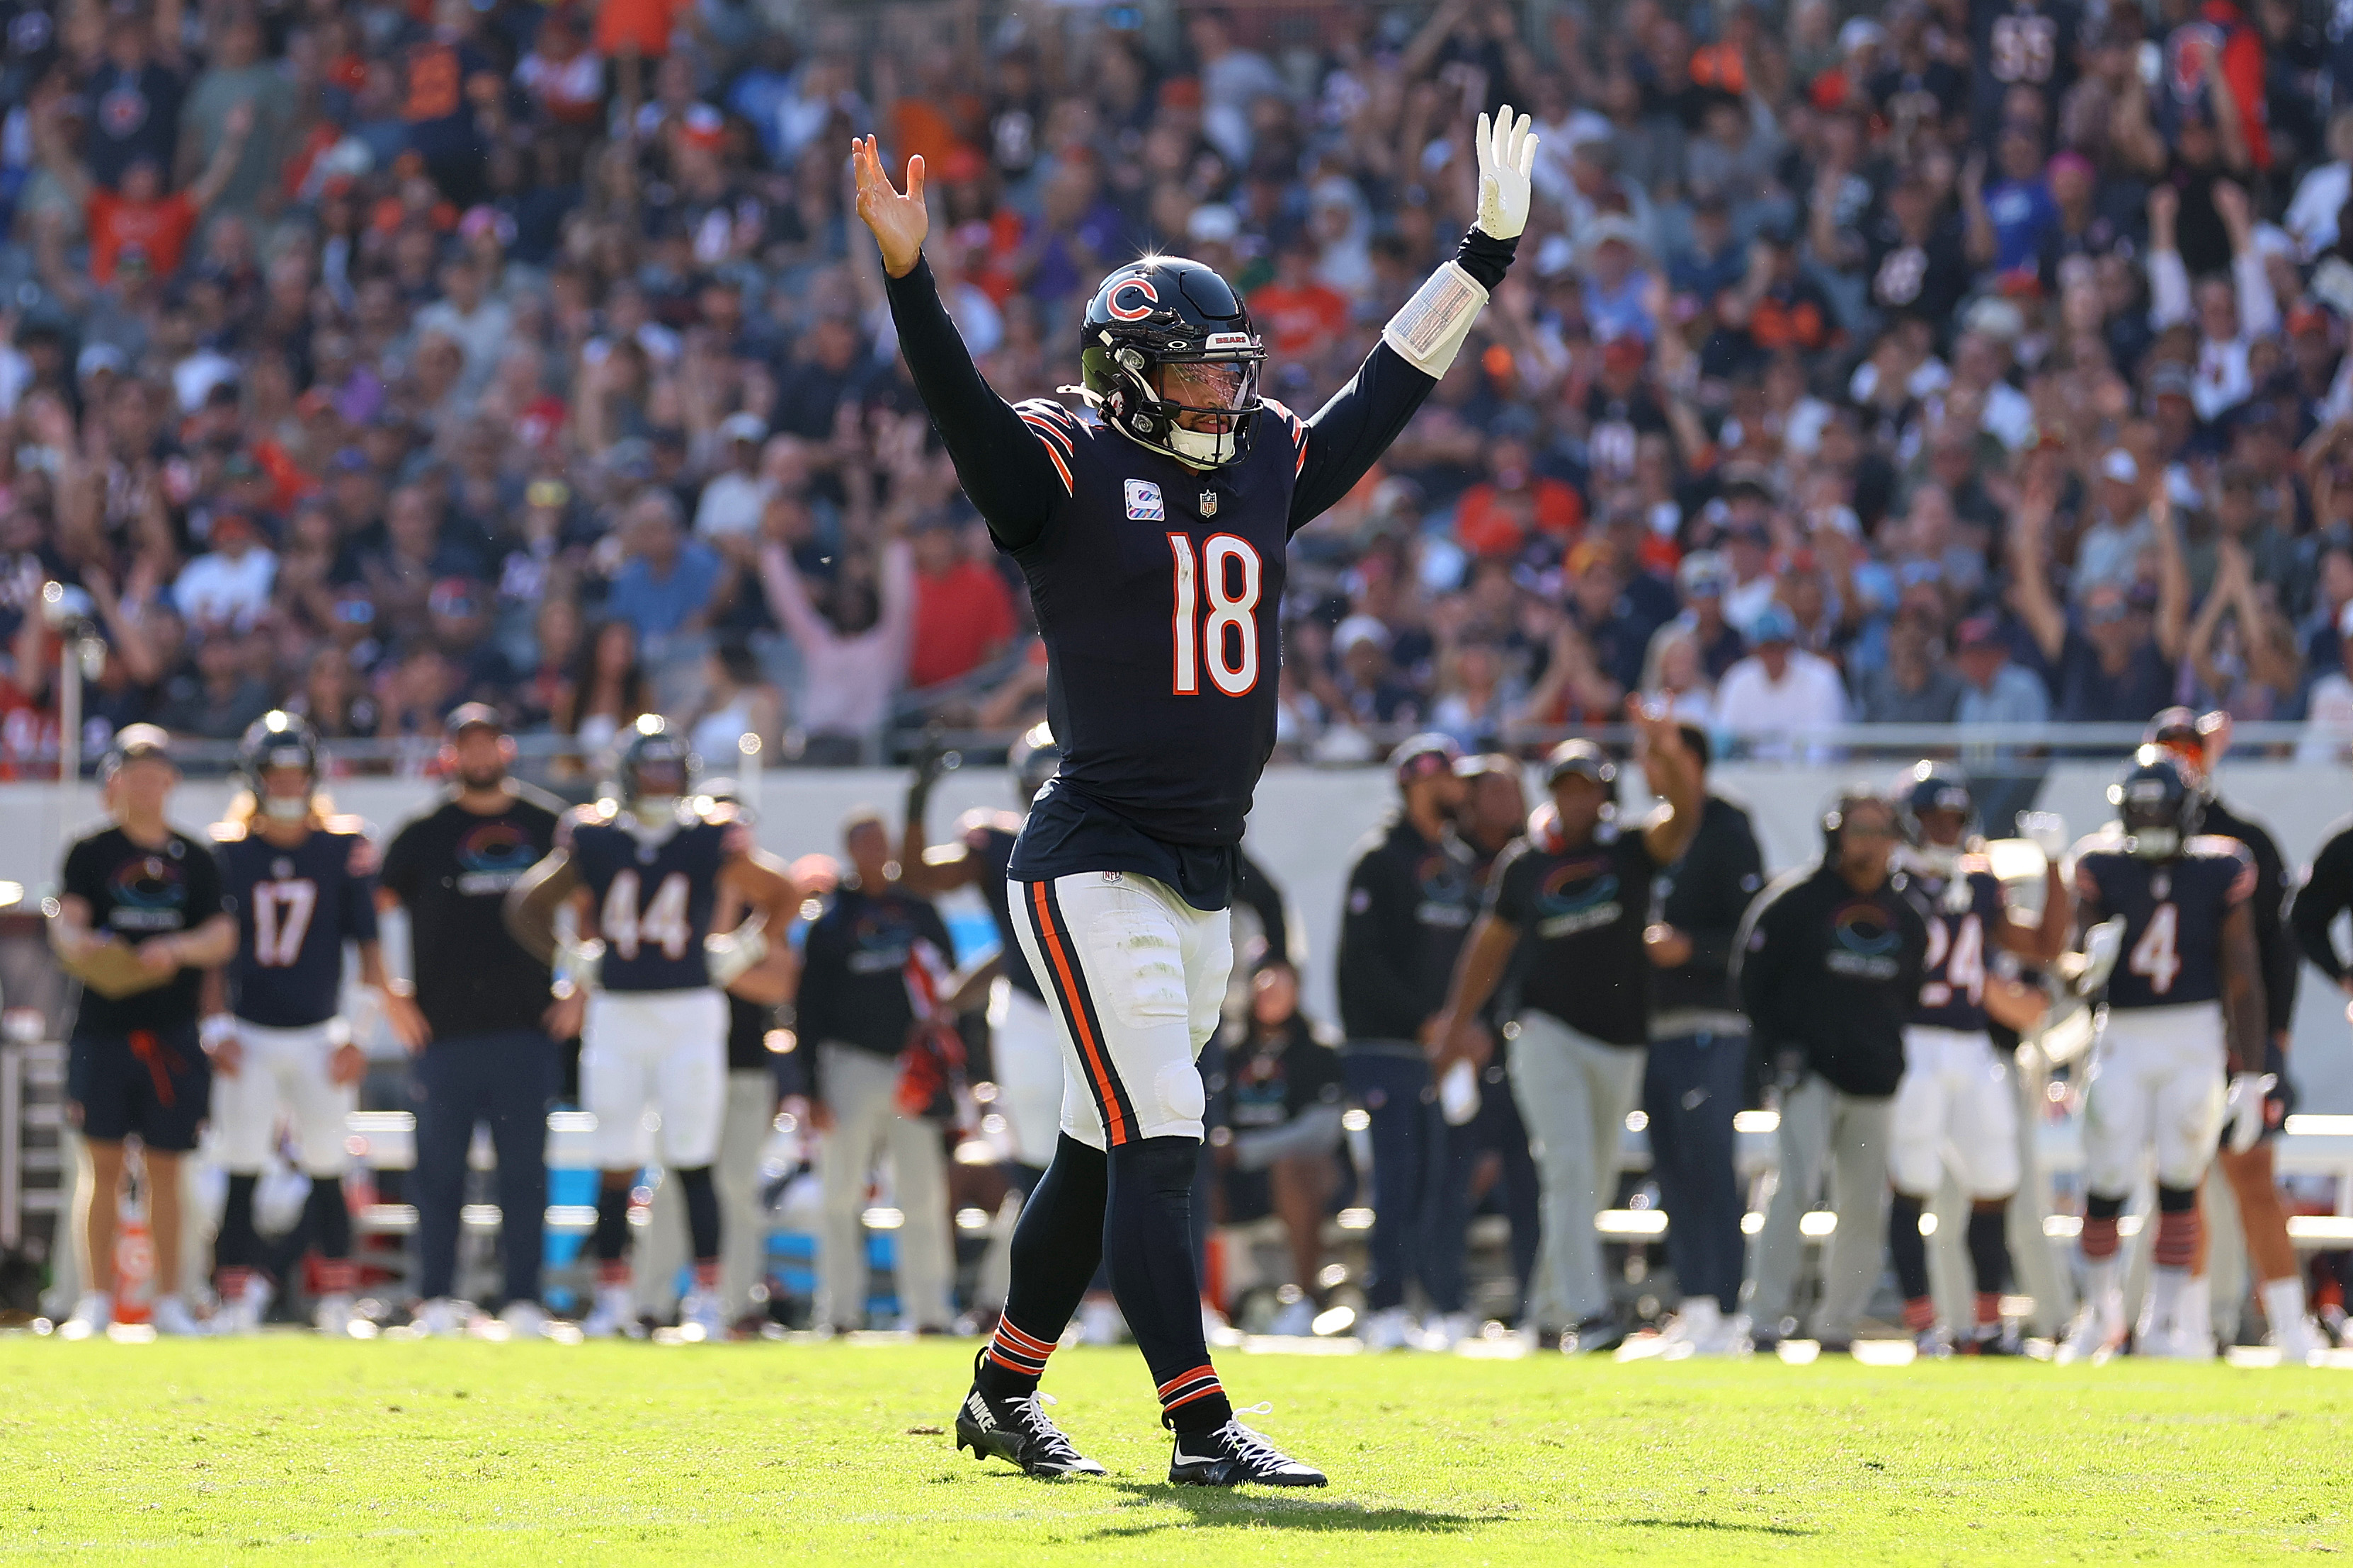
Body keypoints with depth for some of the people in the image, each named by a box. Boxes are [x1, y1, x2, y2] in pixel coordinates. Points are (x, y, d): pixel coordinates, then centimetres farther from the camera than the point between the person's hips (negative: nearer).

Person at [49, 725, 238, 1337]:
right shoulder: (91, 852, 5)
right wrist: (77, 942, -29)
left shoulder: (194, 859, 10)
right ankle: (96, 1300, 2)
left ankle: (169, 1301, 10)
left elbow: (223, 937, 3)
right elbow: (66, 919, -6)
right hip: (103, 1029, -2)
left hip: (173, 1032, 2)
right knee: (104, 1164, -3)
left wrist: (176, 948, -16)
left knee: (166, 1167, 4)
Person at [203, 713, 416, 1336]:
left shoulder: (344, 848, 1)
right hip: (248, 1036, 0)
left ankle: (336, 1301, 12)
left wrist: (359, 1033, -1)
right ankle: (239, 1299, -1)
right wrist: (215, 1027, -2)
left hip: (318, 1035, 0)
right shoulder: (229, 851, 2)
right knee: (242, 1174, -4)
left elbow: (367, 946, 4)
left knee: (327, 1174, 4)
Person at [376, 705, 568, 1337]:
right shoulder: (425, 833, 3)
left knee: (525, 1171, 1)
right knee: (440, 1170, 1)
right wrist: (390, 995, -1)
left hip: (526, 1028, 1)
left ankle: (523, 1299, 6)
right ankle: (435, 1301, 6)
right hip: (446, 1030, -1)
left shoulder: (547, 824, 9)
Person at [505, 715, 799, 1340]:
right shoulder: (592, 840, 0)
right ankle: (613, 1297, 13)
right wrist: (578, 971, 6)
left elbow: (783, 896, 10)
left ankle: (707, 1299, 2)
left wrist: (743, 952, 2)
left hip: (690, 1012, -2)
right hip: (615, 1010, 2)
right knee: (616, 1165, 4)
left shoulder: (711, 843, -2)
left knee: (693, 1164, -4)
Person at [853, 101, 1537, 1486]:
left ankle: (1005, 1397, 25)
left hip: (1205, 876, 7)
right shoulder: (1068, 477, -6)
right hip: (1093, 863, -7)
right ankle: (1200, 1426, -13)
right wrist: (910, 277, -37)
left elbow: (1393, 388, 21)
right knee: (1157, 1137, -11)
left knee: (1102, 1152, 13)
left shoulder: (1266, 471, 13)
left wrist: (1488, 253, 21)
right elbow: (962, 408, -21)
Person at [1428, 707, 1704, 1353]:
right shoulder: (1524, 863, 4)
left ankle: (1548, 1309, 25)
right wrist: (1457, 1021, 12)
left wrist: (1671, 758, -38)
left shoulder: (1630, 850, 1)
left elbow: (1681, 817, -18)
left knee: (1596, 1181, 9)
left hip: (1619, 1043, 2)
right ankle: (1587, 1311, -23)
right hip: (1548, 1032, -2)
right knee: (1569, 1167, -16)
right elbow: (1492, 942, 14)